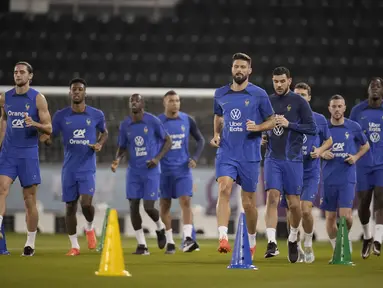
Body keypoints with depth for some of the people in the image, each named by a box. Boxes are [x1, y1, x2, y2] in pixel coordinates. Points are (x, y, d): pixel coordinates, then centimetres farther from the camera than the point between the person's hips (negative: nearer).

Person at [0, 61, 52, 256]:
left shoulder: (38, 99, -4)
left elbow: (49, 128, -3)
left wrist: (34, 124, -23)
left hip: (28, 153, -2)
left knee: (29, 199, 3)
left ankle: (30, 243, 12)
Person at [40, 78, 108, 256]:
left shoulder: (96, 115, 0)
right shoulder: (61, 116, 0)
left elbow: (104, 132, 18)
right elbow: (50, 138, 3)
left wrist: (100, 144, -3)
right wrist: (46, 139, -21)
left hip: (87, 168, -1)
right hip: (69, 169, 2)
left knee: (86, 203, -17)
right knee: (70, 206, 4)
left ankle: (90, 228, 17)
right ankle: (74, 246, 15)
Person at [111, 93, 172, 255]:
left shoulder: (153, 121, -7)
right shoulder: (125, 125, 4)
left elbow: (168, 141, 0)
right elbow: (122, 147, 14)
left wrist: (158, 158, -13)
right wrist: (117, 159, -7)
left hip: (151, 170, -4)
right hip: (133, 171, 4)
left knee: (148, 207, -9)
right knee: (133, 206, -4)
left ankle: (160, 228, 25)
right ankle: (142, 245, 4)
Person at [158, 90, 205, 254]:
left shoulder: (187, 120, 2)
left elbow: (200, 140, 13)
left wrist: (195, 157, 0)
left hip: (183, 169, 0)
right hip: (164, 170, 0)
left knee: (185, 202, -13)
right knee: (164, 205, 4)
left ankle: (187, 239, -22)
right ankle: (169, 242, 13)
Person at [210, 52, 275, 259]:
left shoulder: (259, 94, -2)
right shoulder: (220, 94, 7)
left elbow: (271, 121, 4)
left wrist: (257, 127, -16)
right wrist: (216, 134, 6)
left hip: (250, 155, -1)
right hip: (226, 152, 1)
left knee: (248, 202, 6)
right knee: (224, 189, -22)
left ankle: (252, 242, 27)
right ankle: (223, 238, -31)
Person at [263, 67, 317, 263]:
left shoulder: (298, 102, -1)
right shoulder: (268, 101, 9)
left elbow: (312, 128, -5)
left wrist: (289, 124, -15)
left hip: (293, 159, -2)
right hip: (272, 158, 2)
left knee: (294, 204, 3)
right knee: (272, 198, -14)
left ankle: (293, 239, 28)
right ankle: (272, 243, -20)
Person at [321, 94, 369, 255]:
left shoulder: (353, 127, 2)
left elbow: (366, 145, 16)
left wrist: (356, 157, -2)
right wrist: (322, 153, -8)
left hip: (347, 177, -2)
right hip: (328, 179, 2)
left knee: (345, 216, -14)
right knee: (330, 217, 4)